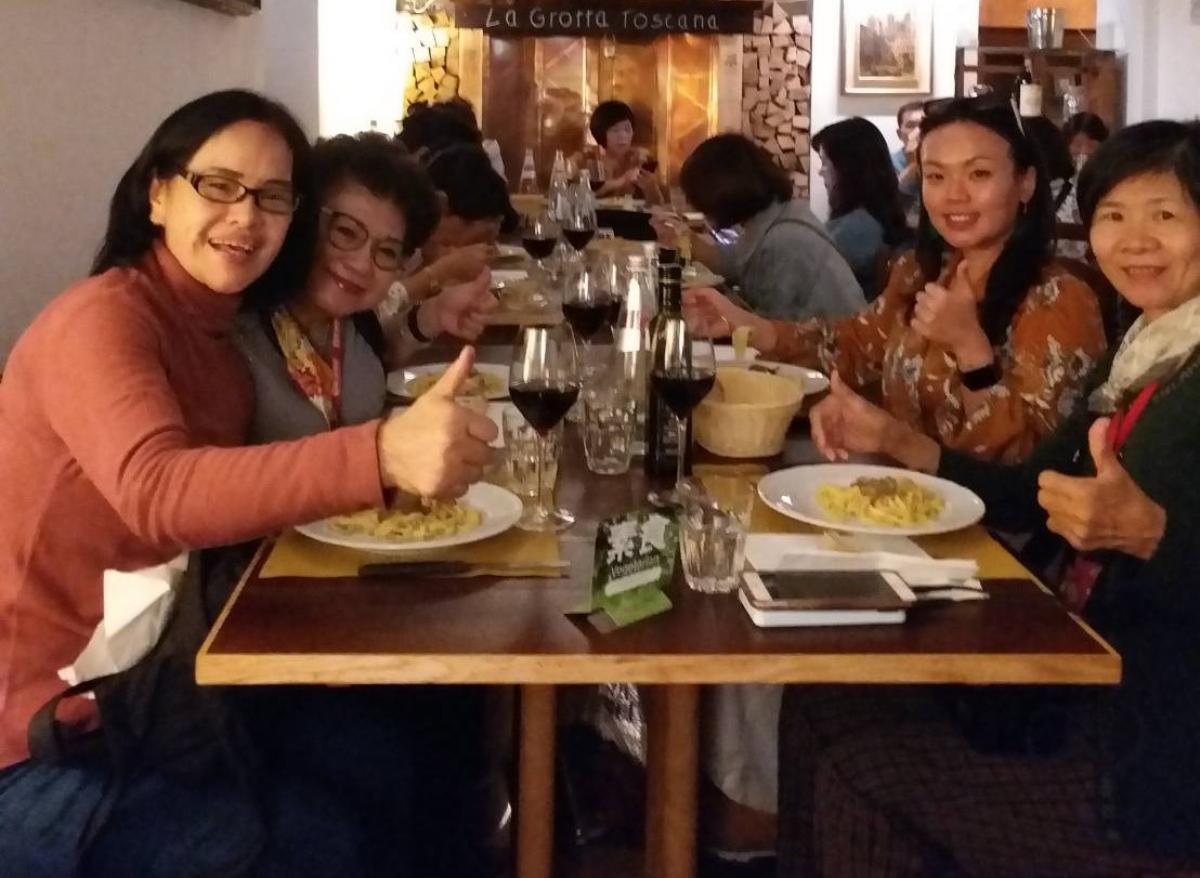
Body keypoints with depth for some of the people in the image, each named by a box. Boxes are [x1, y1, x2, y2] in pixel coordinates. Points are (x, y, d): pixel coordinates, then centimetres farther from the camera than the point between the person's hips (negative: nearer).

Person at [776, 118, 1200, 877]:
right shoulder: (1137, 355, 10)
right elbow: (1031, 493, 15)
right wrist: (896, 441, 6)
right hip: (1086, 687, 8)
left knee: (859, 777, -9)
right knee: (821, 704, 7)